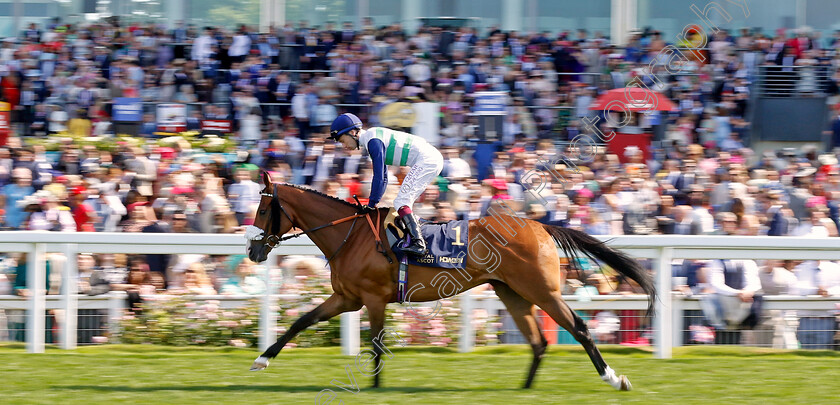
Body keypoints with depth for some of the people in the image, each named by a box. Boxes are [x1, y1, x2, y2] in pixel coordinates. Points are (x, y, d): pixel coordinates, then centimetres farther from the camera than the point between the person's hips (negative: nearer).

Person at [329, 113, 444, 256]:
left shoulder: (373, 141, -13)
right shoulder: (371, 139, 19)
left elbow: (379, 176, -17)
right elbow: (383, 178, 26)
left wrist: (371, 204, -12)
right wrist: (373, 203, 23)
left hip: (426, 160, -10)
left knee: (401, 202, -14)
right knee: (403, 203, 14)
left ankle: (418, 244, -24)